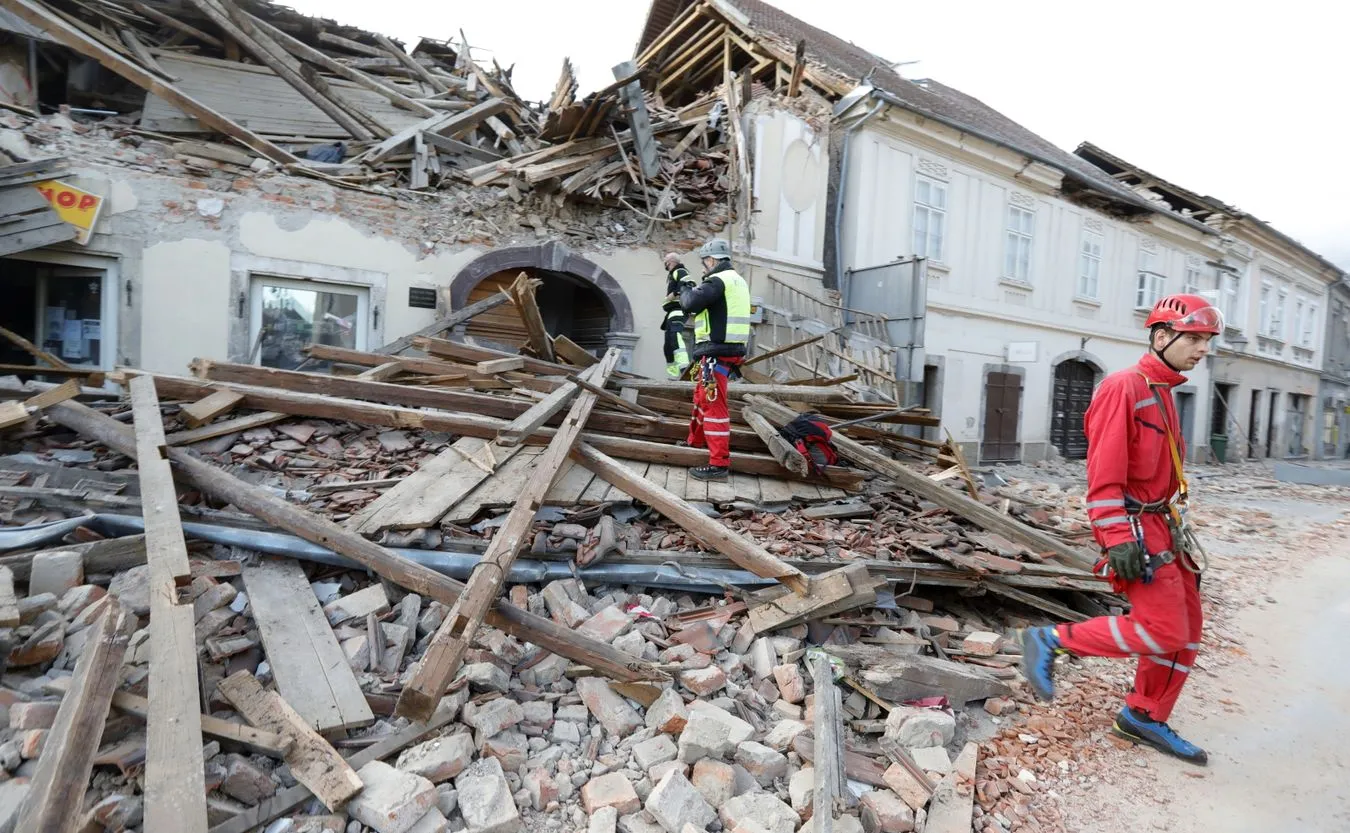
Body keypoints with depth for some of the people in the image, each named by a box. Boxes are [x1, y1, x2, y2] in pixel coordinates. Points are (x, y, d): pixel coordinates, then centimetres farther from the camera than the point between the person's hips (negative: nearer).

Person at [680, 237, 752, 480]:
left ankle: (719, 464, -7)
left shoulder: (718, 280, -13)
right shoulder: (737, 280, 17)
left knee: (713, 405, -9)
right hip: (729, 348, 10)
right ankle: (696, 442, 38)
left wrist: (686, 290, 1)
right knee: (701, 398, 23)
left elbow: (690, 304, -20)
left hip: (717, 352, -10)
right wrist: (695, 292, 13)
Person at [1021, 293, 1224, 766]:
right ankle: (1050, 641, 0)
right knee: (1163, 631, -11)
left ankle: (1143, 717, 24)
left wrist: (1174, 525, 21)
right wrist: (1118, 539, -24)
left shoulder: (1162, 393, 16)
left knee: (1187, 627, 12)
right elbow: (1105, 473, -21)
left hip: (1161, 524, 10)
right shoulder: (1124, 388, -14)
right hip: (1135, 529, -10)